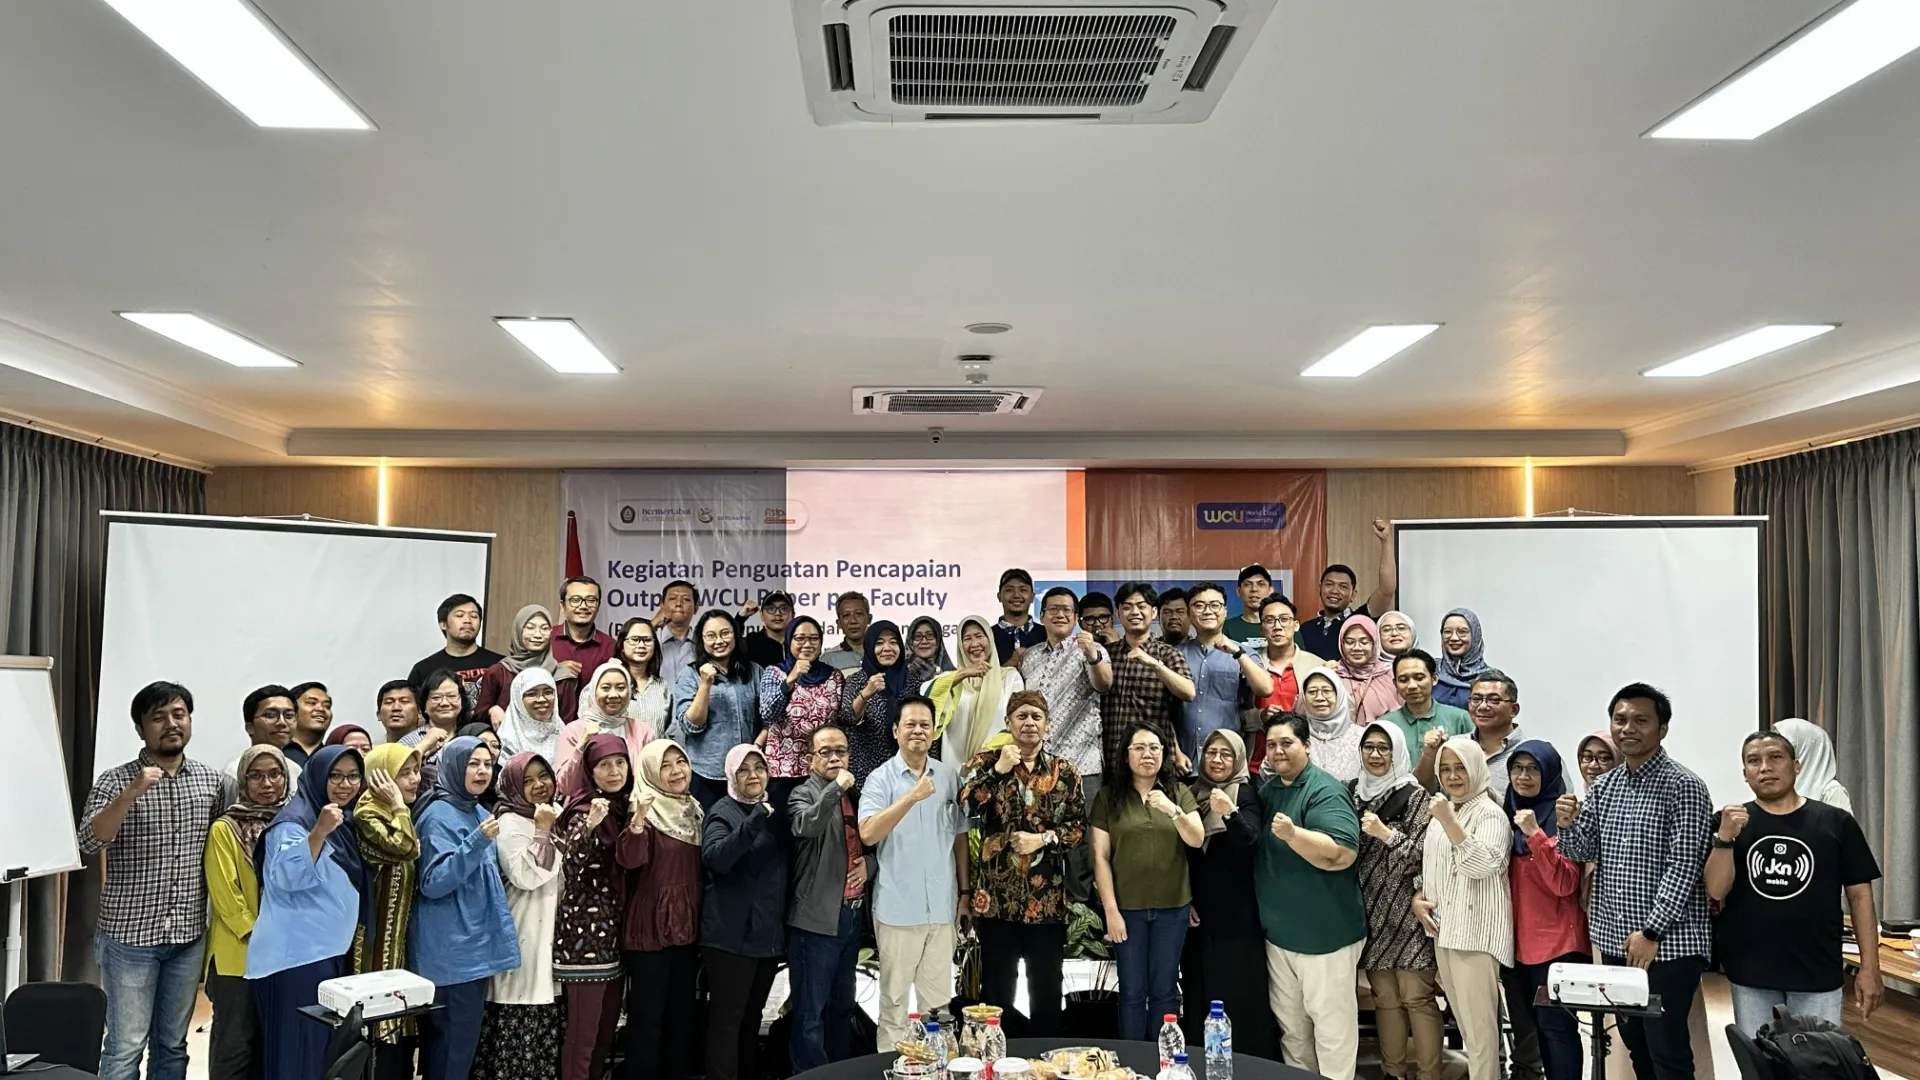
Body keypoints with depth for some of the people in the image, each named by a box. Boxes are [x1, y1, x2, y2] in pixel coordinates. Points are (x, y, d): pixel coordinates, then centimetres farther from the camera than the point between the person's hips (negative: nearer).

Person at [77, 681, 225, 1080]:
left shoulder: (212, 780, 5)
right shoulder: (116, 780, -5)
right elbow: (88, 842, -18)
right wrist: (130, 794, -31)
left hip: (189, 935, 3)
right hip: (129, 935, -3)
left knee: (172, 1044, 12)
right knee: (125, 1046, 1)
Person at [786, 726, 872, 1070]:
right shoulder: (804, 793, -7)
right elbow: (805, 826, -30)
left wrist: (868, 864, 3)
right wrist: (836, 788, -33)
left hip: (852, 914, 7)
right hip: (817, 917, -7)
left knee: (843, 1004, 18)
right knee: (811, 1010, -2)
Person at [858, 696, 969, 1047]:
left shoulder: (949, 777, 6)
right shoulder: (881, 779, -5)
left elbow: (959, 836, 13)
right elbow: (868, 834, -20)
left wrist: (964, 891, 11)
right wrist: (912, 796, -26)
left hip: (941, 907, 3)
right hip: (898, 908, -3)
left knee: (938, 999, 11)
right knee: (894, 999, 7)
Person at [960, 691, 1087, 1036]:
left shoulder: (1064, 771, 6)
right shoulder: (985, 761, 3)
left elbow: (1080, 826, 3)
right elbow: (964, 806, -13)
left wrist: (1043, 839, -11)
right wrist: (999, 769, -17)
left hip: (1047, 899, 1)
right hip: (997, 896, -1)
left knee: (1047, 990, 11)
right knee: (996, 989, 7)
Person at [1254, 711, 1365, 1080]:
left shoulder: (1325, 791, -16)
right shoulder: (1267, 789, 9)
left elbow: (1342, 854, -28)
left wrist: (1293, 833, -39)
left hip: (1324, 932, -8)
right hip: (1278, 931, 8)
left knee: (1330, 1021, 2)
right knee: (1289, 1023, 18)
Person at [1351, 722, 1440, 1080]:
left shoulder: (1415, 796, -6)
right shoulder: (1354, 793, 9)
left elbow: (1426, 854, -12)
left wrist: (1386, 834, -18)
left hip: (1407, 913, -5)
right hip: (1370, 912, 5)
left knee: (1416, 997, -5)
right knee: (1384, 997, 10)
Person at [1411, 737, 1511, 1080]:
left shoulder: (1489, 813, -10)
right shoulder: (1442, 811, 15)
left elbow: (1483, 865, -24)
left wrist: (1449, 822, -27)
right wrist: (1418, 898, 4)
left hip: (1476, 932, -8)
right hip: (1444, 930, 8)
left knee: (1479, 1023, -6)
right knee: (1464, 1020, 15)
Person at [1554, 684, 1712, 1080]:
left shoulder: (1683, 786, -10)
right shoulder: (1602, 787, 9)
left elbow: (1683, 866, -15)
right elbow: (1584, 852, 11)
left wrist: (1651, 933, -18)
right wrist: (1567, 825, -11)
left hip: (1668, 944, -6)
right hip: (1615, 942, 6)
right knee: (1636, 1046, 15)